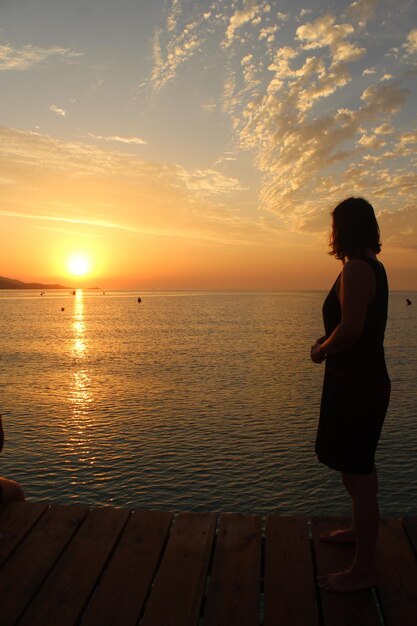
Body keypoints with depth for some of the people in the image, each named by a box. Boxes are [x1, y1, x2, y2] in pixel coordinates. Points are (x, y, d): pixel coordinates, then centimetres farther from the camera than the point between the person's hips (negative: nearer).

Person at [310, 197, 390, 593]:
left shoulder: (356, 269, -19)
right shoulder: (372, 267, 12)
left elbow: (350, 329, -27)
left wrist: (321, 351, -10)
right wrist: (328, 341, 8)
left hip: (355, 386, -11)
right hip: (366, 380, 11)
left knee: (358, 476, 0)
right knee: (359, 469, 26)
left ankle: (363, 571, 14)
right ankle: (359, 529, 46)